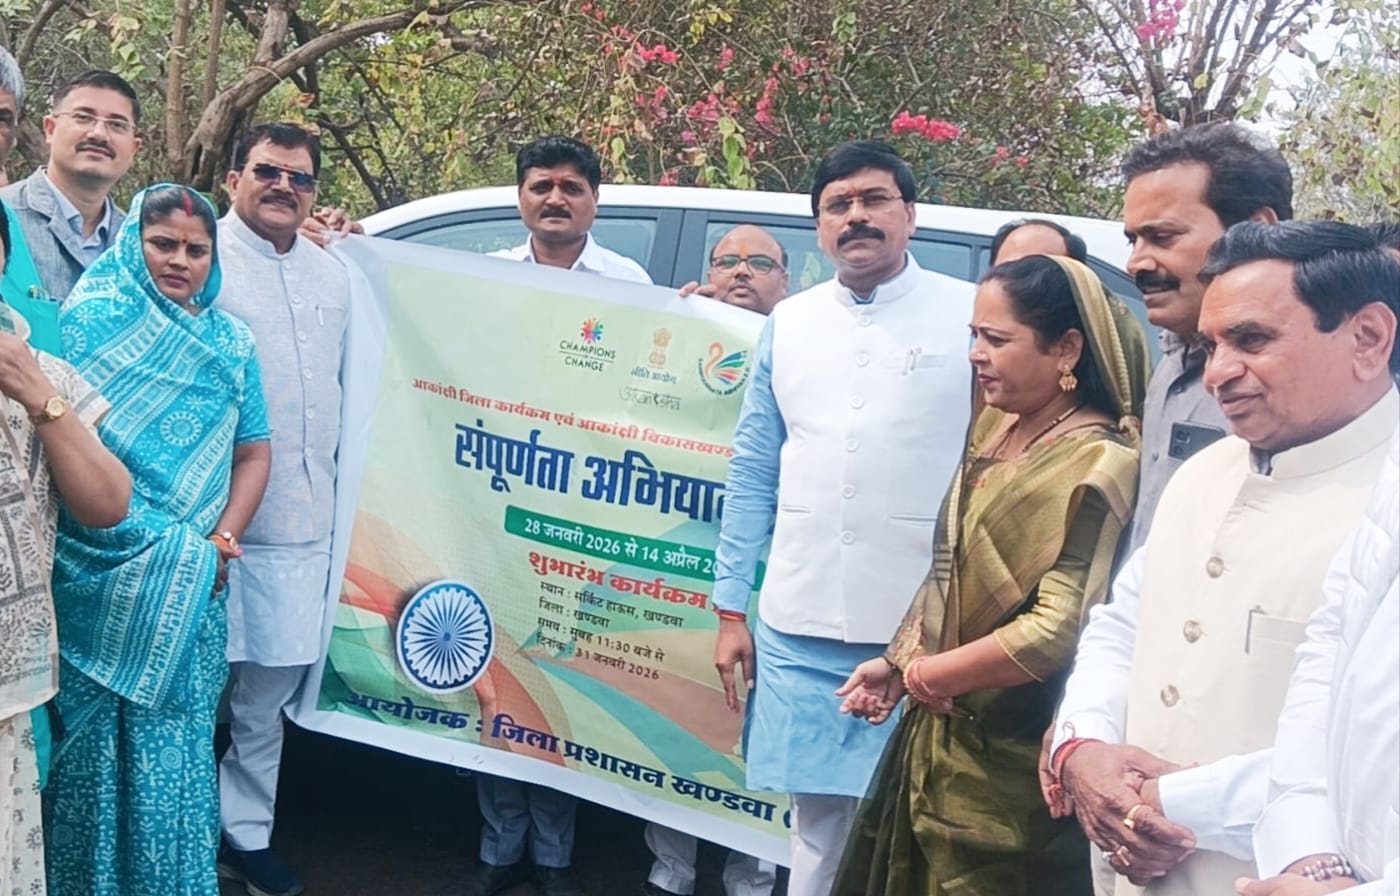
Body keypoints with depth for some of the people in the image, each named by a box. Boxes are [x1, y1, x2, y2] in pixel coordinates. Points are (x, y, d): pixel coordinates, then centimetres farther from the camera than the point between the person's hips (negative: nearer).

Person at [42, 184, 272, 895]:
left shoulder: (231, 342, 10)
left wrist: (221, 541, -1)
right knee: (92, 740, 4)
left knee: (176, 742, 7)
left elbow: (252, 453, 12)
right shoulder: (88, 321, -1)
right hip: (97, 578, -3)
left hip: (189, 590, 3)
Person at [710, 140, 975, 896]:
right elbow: (752, 473, 12)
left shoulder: (973, 315, -1)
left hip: (929, 630, -3)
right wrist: (731, 609, 8)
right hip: (799, 629, 3)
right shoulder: (788, 324, 10)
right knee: (817, 821, 13)